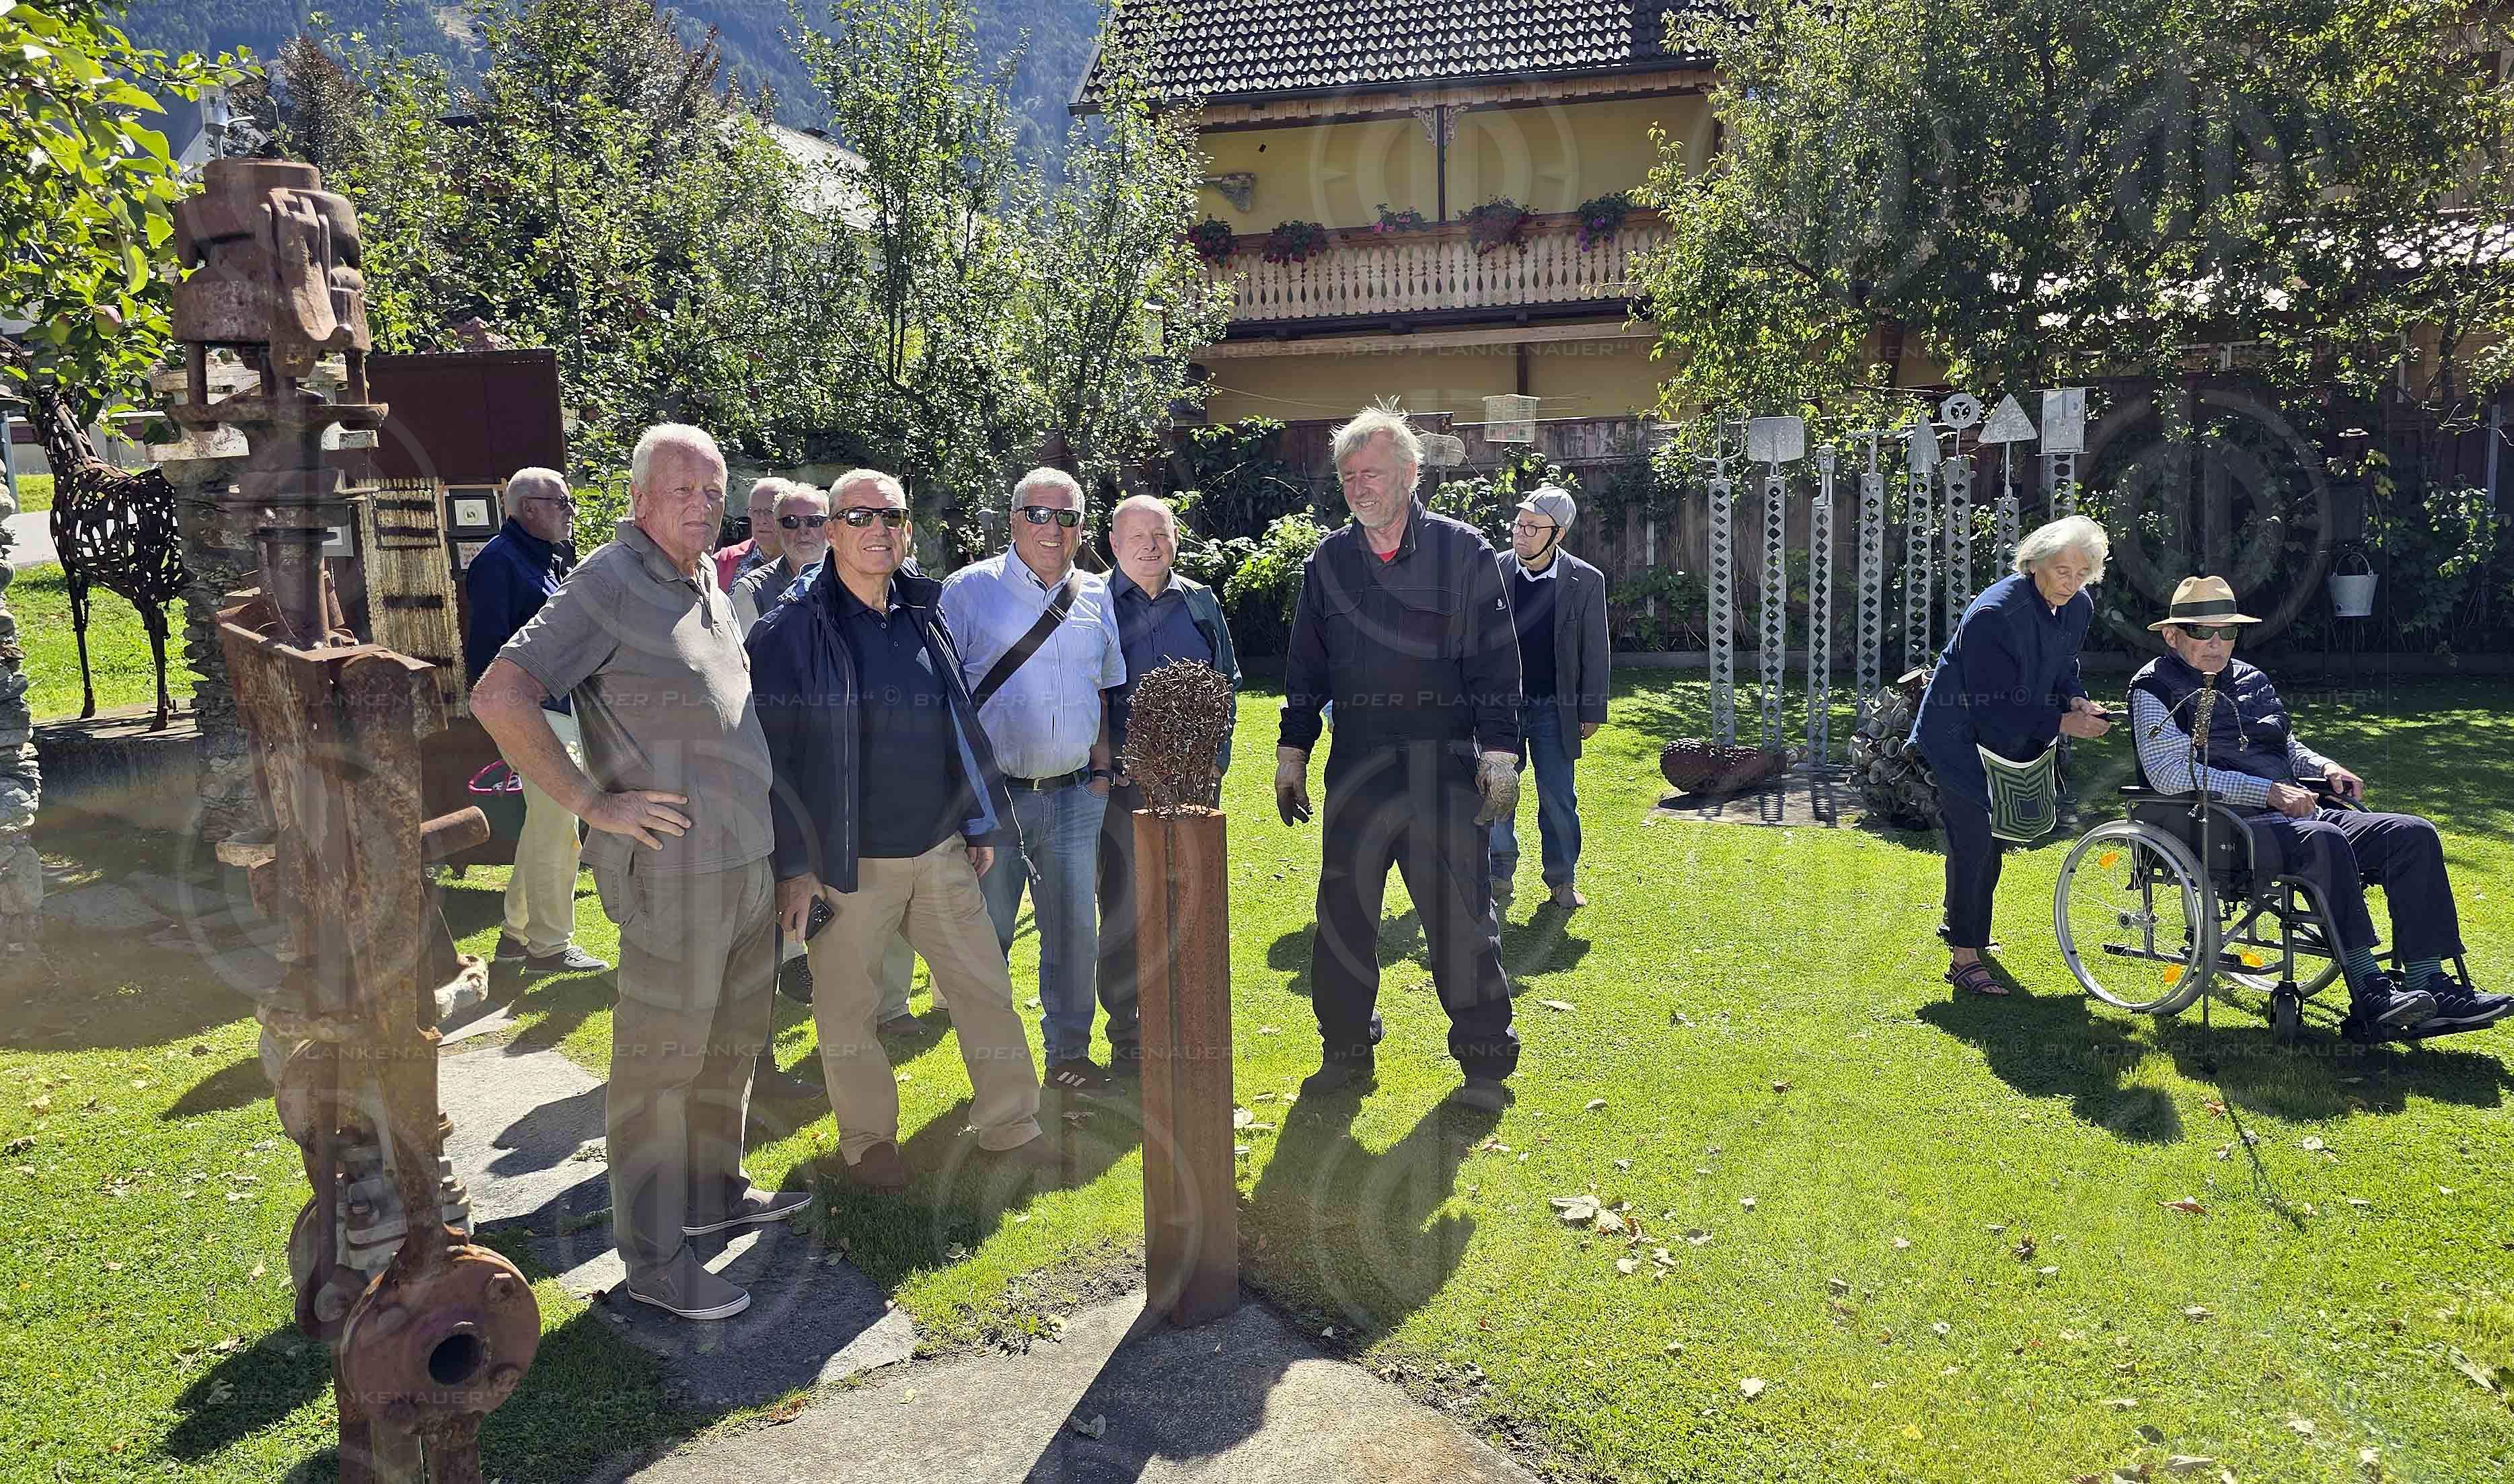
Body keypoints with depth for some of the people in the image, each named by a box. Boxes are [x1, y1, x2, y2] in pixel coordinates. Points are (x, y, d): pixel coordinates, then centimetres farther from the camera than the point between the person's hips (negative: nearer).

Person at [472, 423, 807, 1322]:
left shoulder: (708, 586, 12)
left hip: (745, 858, 9)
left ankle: (713, 1191, 38)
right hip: (671, 866, -9)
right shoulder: (609, 585, -14)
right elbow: (498, 697, -21)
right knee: (661, 1061, 1)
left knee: (734, 1037, 20)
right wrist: (594, 803, -19)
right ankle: (654, 1261, 13)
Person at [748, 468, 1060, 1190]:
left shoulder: (925, 620, 9)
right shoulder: (791, 630, -8)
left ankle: (1009, 1123, 24)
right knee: (847, 1006, 9)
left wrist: (983, 824, 14)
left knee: (985, 987, 9)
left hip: (941, 851, 5)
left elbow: (961, 727, 15)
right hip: (847, 861, -4)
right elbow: (773, 752, -9)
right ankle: (869, 1138, 28)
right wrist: (793, 864, -11)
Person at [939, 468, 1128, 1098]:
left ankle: (1069, 1053, 26)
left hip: (1074, 796, 4)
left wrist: (1101, 768, 11)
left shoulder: (1094, 597, 11)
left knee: (1075, 931, 10)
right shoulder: (971, 589, -2)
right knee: (985, 934, 4)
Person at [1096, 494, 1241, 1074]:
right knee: (1124, 910, 2)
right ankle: (1127, 1033, 14)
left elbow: (1226, 683, 14)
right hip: (1123, 781, -3)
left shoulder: (1201, 603, 10)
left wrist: (1217, 757, 4)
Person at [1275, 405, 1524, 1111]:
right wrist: (1292, 752, 11)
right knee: (1343, 913, 8)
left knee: (1460, 914, 0)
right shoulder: (1329, 561, 9)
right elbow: (1306, 667, 14)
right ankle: (1346, 1053, 23)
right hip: (1356, 763, 4)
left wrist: (1499, 752, -9)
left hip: (1444, 762, -3)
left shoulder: (1462, 551, 0)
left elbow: (1496, 661, -2)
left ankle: (1485, 1063, 13)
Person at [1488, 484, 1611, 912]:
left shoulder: (1585, 581, -5)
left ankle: (1562, 880, 21)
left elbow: (1594, 652, 1)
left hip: (1555, 706, 0)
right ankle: (1500, 879, 21)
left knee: (1559, 799, 5)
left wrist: (1592, 712, 1)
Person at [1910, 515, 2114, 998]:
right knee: (1974, 842, -10)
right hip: (1960, 737, -8)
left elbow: (2062, 669, 11)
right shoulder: (1993, 614, -29)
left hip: (2010, 742, 8)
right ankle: (1963, 958, -2)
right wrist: (2062, 723, -28)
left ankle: (1969, 933, 39)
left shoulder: (2079, 608, -4)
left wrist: (2077, 700, -11)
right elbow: (1994, 706, -28)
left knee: (1990, 840, 20)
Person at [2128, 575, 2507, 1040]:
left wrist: (2324, 767, 10)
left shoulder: (2251, 679, 24)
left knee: (2414, 834, -9)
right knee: (2324, 841, -35)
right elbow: (2169, 772, -15)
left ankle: (2428, 985, -15)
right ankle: (2369, 996, -35)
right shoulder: (2155, 688, -1)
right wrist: (2269, 792, -19)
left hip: (2294, 813, 8)